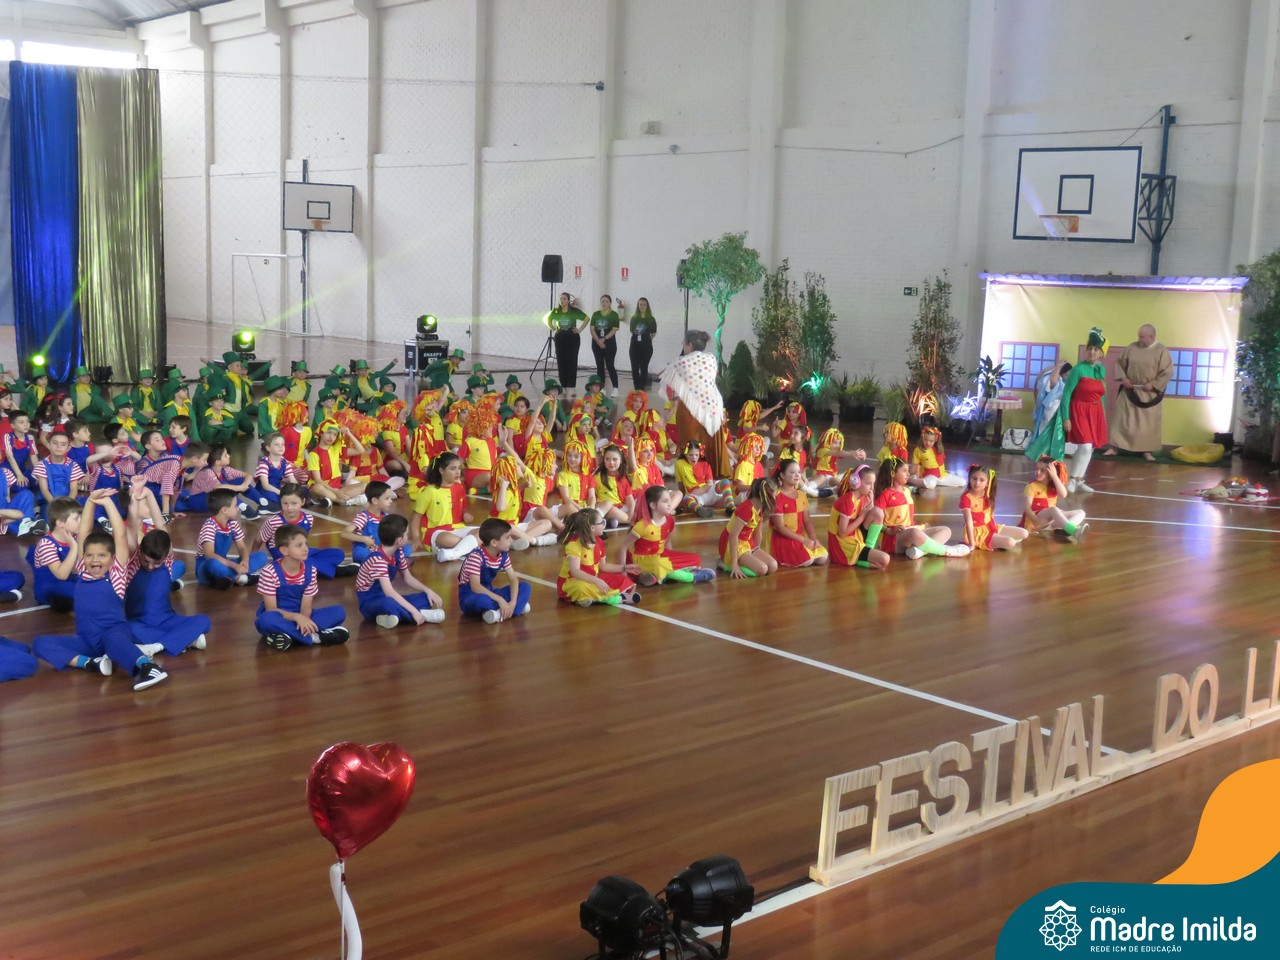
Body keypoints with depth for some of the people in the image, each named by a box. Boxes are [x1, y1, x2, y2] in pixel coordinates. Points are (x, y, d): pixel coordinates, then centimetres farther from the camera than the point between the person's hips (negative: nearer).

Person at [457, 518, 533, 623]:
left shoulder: (503, 555, -3)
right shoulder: (476, 556, -25)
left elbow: (513, 579, -2)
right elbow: (475, 587, -32)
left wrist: (513, 602, -20)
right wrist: (500, 600, -37)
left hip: (488, 592, 7)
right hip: (471, 596, -7)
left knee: (525, 587, -9)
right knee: (482, 599, -43)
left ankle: (500, 613, -29)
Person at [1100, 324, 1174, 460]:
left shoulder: (1162, 351, -10)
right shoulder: (1132, 347, -1)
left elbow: (1168, 372, -9)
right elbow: (1120, 363, 9)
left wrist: (1153, 384, -18)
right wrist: (1123, 378, -6)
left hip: (1149, 394, -2)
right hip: (1129, 391, 2)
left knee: (1148, 423, 4)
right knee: (1120, 418, 2)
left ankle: (1147, 451, 16)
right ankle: (1112, 447, 9)